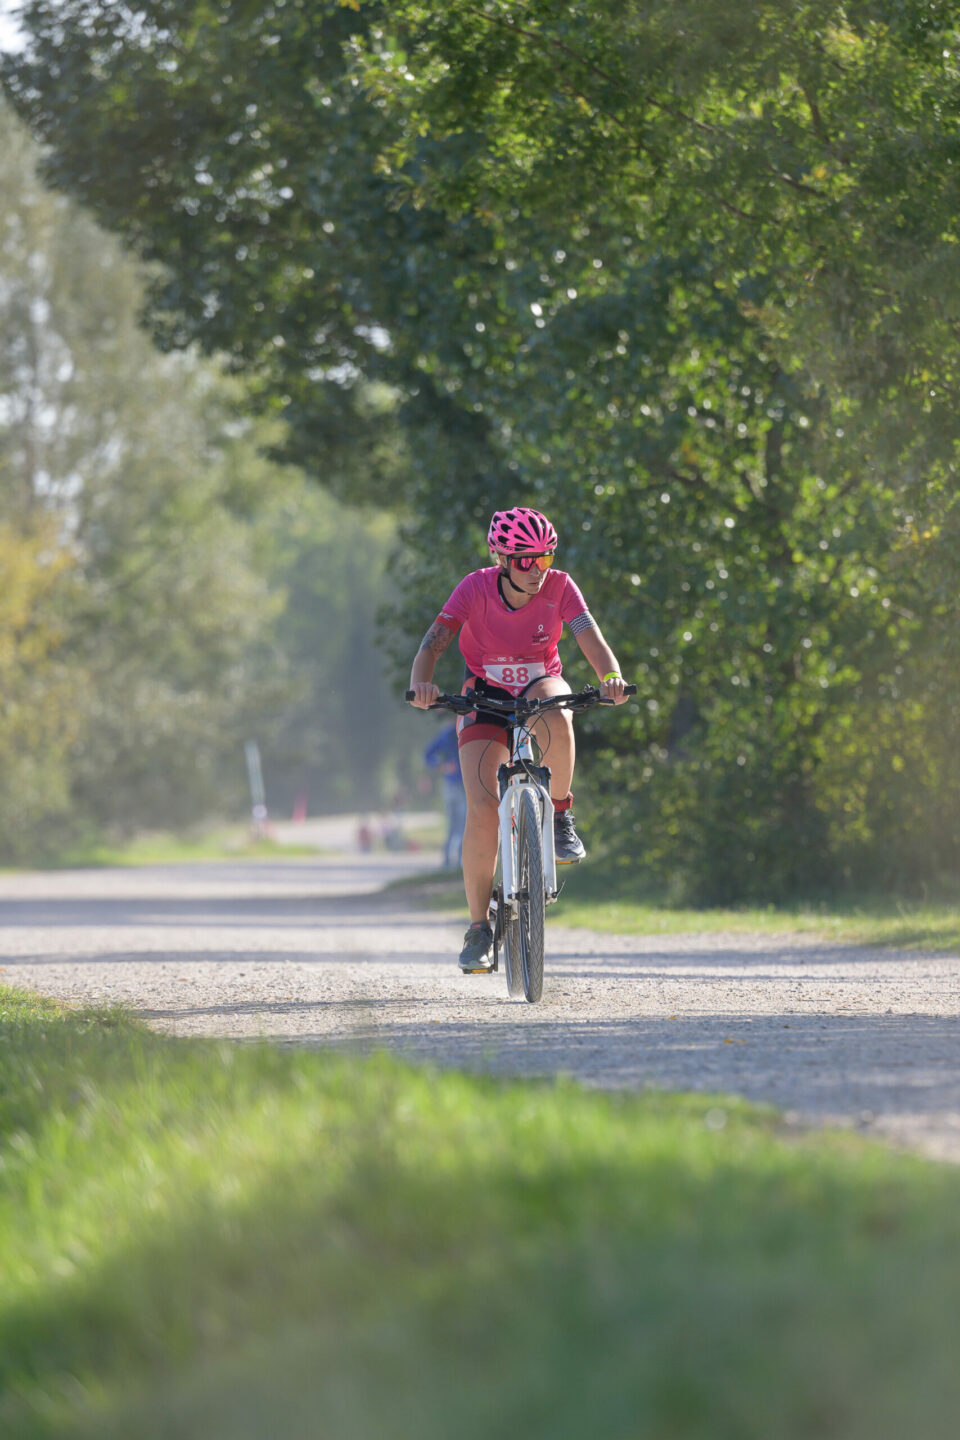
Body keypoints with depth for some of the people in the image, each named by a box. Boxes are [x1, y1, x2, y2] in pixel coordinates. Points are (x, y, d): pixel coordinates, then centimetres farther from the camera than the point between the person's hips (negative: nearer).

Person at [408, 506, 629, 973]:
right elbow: (433, 642, -28)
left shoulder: (559, 588, -17)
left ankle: (560, 816, -16)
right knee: (482, 809, -18)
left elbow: (591, 639, -28)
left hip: (539, 686, 0)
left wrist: (610, 676, -50)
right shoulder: (476, 588, -19)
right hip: (486, 697, 0)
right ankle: (479, 927, -5)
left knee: (555, 717, -40)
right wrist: (420, 684, -49)